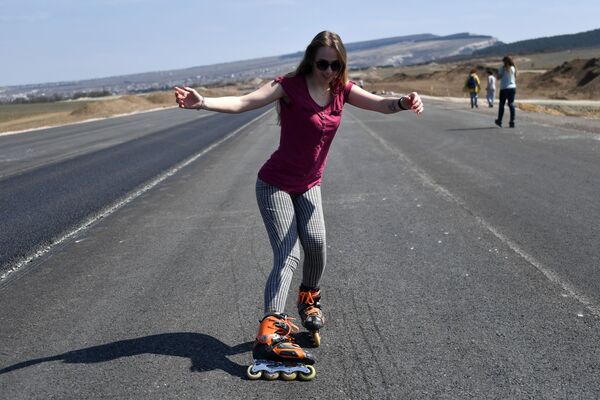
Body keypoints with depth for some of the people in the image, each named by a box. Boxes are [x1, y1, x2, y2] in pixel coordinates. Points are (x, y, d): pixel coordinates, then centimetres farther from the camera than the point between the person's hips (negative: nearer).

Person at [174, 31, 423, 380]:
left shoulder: (342, 90, -3)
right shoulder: (290, 86, -19)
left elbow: (380, 104, -14)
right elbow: (243, 103, -29)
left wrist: (404, 102, -37)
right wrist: (202, 102, -46)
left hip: (309, 185, 5)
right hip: (276, 185, -5)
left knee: (316, 242, -14)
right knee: (288, 256, -15)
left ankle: (309, 300, 16)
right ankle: (270, 333, -18)